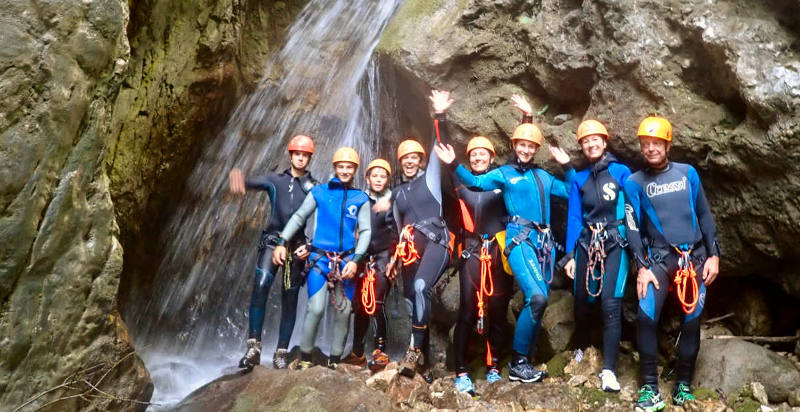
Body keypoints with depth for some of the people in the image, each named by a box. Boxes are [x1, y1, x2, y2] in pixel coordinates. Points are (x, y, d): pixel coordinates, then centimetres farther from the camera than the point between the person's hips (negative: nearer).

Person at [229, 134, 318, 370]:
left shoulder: (315, 188, 9)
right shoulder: (275, 180, 11)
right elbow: (251, 183, -8)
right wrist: (237, 176, -32)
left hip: (297, 245, 0)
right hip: (272, 240, 0)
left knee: (290, 298, 1)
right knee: (260, 286, -21)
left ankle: (282, 352, 9)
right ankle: (254, 347, -20)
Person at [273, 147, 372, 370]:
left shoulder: (361, 199, 6)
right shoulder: (319, 192, 4)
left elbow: (365, 231, 3)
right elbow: (299, 218, 8)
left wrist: (355, 260, -9)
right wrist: (282, 242, -3)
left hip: (346, 261, 2)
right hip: (320, 259, -2)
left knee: (343, 312, 4)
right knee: (316, 309, -12)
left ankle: (334, 361, 18)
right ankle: (305, 358, 4)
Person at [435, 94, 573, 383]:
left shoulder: (543, 176, 21)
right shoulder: (504, 173, 8)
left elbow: (571, 193, 27)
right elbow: (476, 182, -4)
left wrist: (566, 166, 17)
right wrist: (454, 165, -17)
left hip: (544, 240, 6)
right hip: (520, 238, -6)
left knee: (539, 302, 6)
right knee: (536, 297, -23)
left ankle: (525, 362, 17)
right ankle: (517, 363, -11)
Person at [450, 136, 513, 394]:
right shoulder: (462, 183, 11)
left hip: (500, 251, 1)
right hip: (472, 251, -1)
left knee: (498, 309, 4)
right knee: (468, 310, -9)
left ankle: (493, 366, 18)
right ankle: (461, 371, -3)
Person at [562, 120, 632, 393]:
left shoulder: (621, 172, 1)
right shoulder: (579, 179, 9)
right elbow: (574, 218, 8)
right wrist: (570, 255, 2)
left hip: (614, 244, -3)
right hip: (586, 244, 3)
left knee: (611, 305, -13)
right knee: (583, 303, 9)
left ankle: (609, 369, -9)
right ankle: (581, 353, 33)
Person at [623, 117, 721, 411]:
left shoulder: (688, 173, 6)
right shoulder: (635, 182, 1)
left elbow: (704, 216, 9)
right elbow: (633, 227, -2)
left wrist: (713, 255, 3)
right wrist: (641, 267, -10)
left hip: (695, 256, 2)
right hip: (659, 257, -2)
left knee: (692, 320, 2)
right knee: (646, 317, -17)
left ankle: (684, 385, 16)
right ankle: (649, 387, -7)